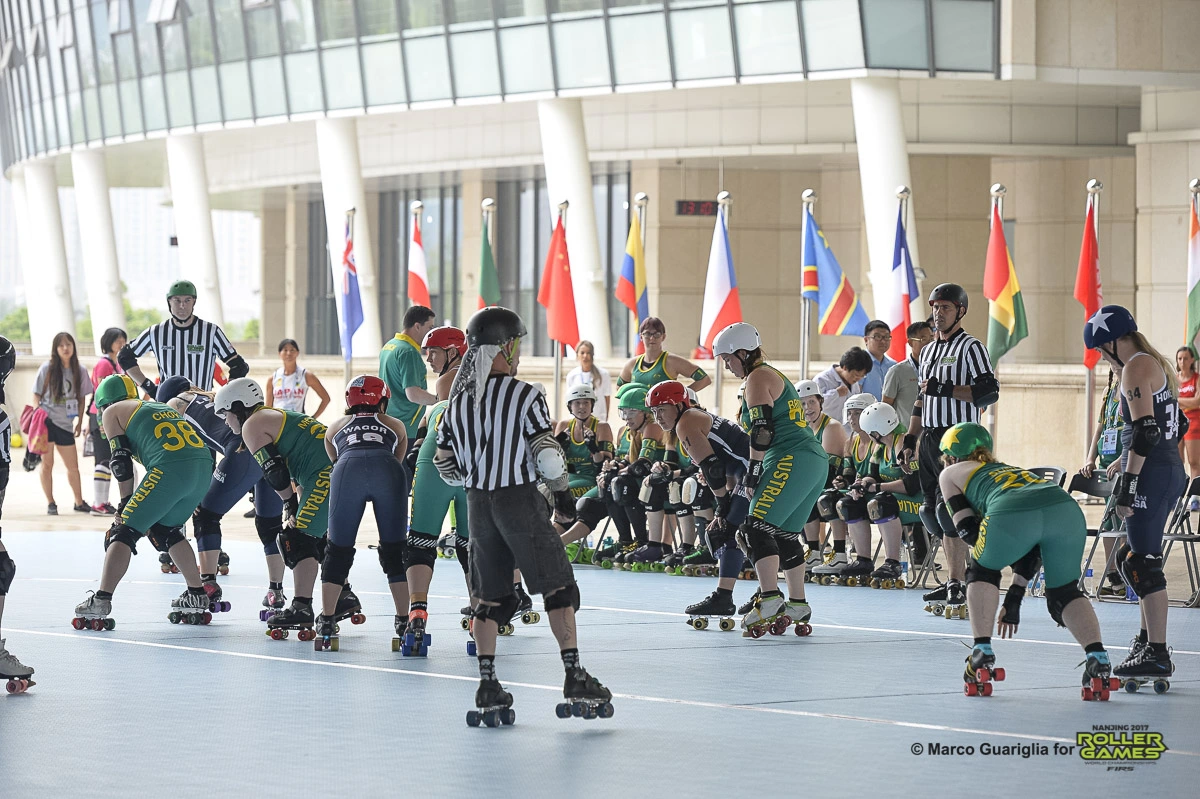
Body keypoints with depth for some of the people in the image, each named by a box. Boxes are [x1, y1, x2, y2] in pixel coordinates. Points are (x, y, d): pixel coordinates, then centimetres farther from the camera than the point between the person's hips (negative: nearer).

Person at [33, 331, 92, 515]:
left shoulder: (80, 371, 4)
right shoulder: (47, 368, -3)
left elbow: (81, 398, 11)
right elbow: (36, 395, 1)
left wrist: (79, 422, 8)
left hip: (66, 423, 3)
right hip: (47, 421, -3)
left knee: (73, 465, 8)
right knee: (47, 463, 0)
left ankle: (79, 502, 20)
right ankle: (50, 503, 7)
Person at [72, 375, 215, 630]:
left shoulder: (113, 411, 17)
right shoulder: (160, 407, 36)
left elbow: (121, 460, 6)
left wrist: (126, 503, 12)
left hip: (171, 469, -7)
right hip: (204, 466, 7)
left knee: (124, 531, 0)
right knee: (165, 530, 26)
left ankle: (100, 602, -9)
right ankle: (197, 598, 25)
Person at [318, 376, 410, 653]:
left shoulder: (336, 427, 36)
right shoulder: (395, 426, 36)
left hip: (348, 468, 0)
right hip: (387, 469, 0)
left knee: (338, 549, 11)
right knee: (395, 550, 11)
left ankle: (326, 623, 12)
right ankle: (406, 621, 8)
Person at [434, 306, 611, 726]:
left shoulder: (458, 400, 6)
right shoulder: (524, 395, -11)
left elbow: (446, 465, 9)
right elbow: (547, 455, -13)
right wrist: (564, 495, 2)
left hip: (478, 504, 6)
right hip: (520, 501, -6)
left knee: (490, 596, 11)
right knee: (558, 588, 1)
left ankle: (488, 689, 8)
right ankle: (574, 680, -4)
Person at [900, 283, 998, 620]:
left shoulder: (971, 347, -5)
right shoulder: (928, 351, 20)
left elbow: (989, 391, -14)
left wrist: (945, 389, -18)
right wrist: (910, 440, 20)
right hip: (930, 438, 8)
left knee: (950, 510, -14)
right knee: (933, 512, 5)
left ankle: (957, 586, -13)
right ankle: (955, 578, 11)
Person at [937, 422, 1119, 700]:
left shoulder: (951, 473, 33)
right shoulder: (1010, 469, 45)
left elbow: (966, 530, 18)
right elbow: (1029, 551, 42)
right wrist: (1013, 602, 44)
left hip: (1013, 514, -4)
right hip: (1066, 507, 4)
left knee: (982, 572, 26)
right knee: (1064, 594, 21)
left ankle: (982, 655, 16)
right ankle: (1098, 659, -1)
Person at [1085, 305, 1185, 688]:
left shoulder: (1136, 368, -12)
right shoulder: (1158, 365, 18)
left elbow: (1145, 431, -21)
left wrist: (1128, 483, -21)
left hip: (1150, 473, -10)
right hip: (1172, 471, 10)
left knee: (1144, 563, -8)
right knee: (1133, 557, 20)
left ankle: (1157, 654, -9)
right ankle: (1148, 636, 26)